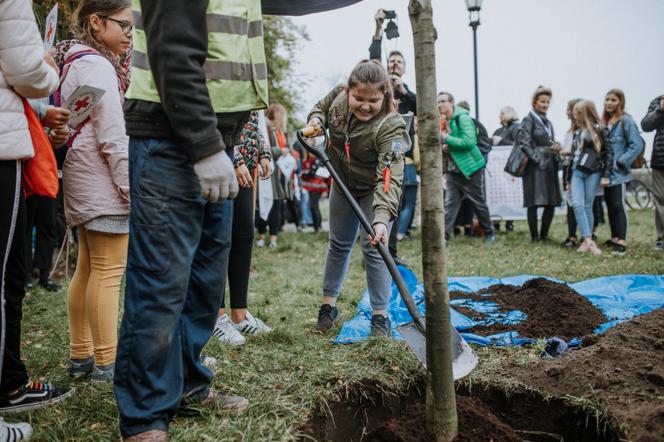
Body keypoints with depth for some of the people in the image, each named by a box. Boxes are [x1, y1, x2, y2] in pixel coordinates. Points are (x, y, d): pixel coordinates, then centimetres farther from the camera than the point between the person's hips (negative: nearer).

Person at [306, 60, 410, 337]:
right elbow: (321, 107, 7)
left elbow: (390, 176, -46)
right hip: (343, 183, 6)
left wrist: (382, 217, -59)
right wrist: (316, 120, -17)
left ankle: (380, 317, 3)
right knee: (339, 243, 14)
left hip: (374, 189, -5)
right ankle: (328, 307, 26)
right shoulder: (339, 96, -19)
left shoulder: (390, 126, -36)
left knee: (372, 247, -10)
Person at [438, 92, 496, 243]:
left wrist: (447, 138, -21)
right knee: (449, 204, -3)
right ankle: (443, 236, -6)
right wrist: (444, 147, -3)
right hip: (453, 170, 6)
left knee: (479, 202, 6)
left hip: (470, 168, -6)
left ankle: (489, 233, 23)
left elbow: (469, 141, -24)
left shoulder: (463, 118, -13)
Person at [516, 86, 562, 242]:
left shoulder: (547, 122, 19)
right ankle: (535, 236, 4)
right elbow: (524, 144, -12)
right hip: (535, 167, -7)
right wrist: (536, 158, -16)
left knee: (551, 203, 5)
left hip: (549, 166, 7)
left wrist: (555, 148, 2)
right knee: (534, 203, -4)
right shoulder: (529, 120, -4)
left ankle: (543, 235, 16)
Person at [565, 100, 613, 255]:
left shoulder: (599, 130, 0)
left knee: (587, 206, -3)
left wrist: (606, 175, -10)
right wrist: (569, 177, 20)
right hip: (577, 172, 5)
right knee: (577, 204, -12)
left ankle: (586, 241, 4)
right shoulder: (577, 132, 18)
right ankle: (588, 240, -15)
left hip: (593, 173, -5)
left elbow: (609, 153, -3)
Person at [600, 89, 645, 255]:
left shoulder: (626, 121, -9)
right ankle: (614, 238, 22)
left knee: (618, 205, -11)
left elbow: (637, 145, -14)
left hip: (618, 172, -7)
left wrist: (621, 162, -16)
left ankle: (622, 242, -12)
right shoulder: (604, 122, 11)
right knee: (610, 205, 12)